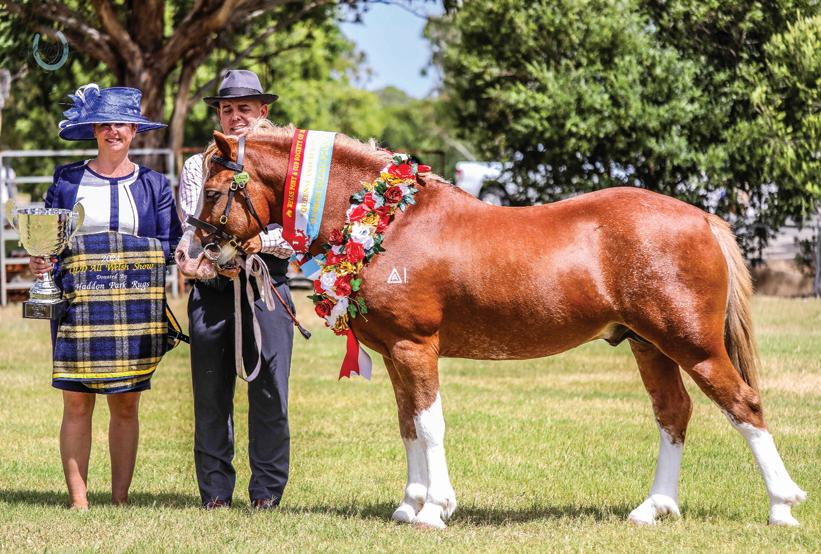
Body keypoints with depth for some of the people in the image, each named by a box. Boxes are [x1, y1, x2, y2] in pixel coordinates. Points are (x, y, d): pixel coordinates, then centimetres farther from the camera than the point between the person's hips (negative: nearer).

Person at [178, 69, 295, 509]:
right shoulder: (199, 166, 13)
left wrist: (263, 241, -17)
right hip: (211, 288, 1)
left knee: (269, 392, -2)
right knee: (210, 394, 3)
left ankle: (267, 490, 8)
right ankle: (215, 490, 11)